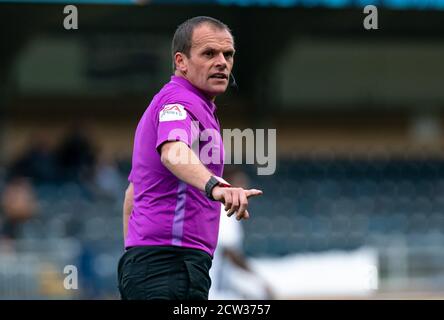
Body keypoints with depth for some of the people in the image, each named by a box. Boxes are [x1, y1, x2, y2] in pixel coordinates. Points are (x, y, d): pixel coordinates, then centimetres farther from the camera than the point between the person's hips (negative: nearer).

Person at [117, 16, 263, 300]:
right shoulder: (180, 100, -9)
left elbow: (133, 193, 30)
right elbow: (173, 152, -33)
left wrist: (135, 261, 31)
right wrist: (215, 186, -51)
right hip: (173, 262, -11)